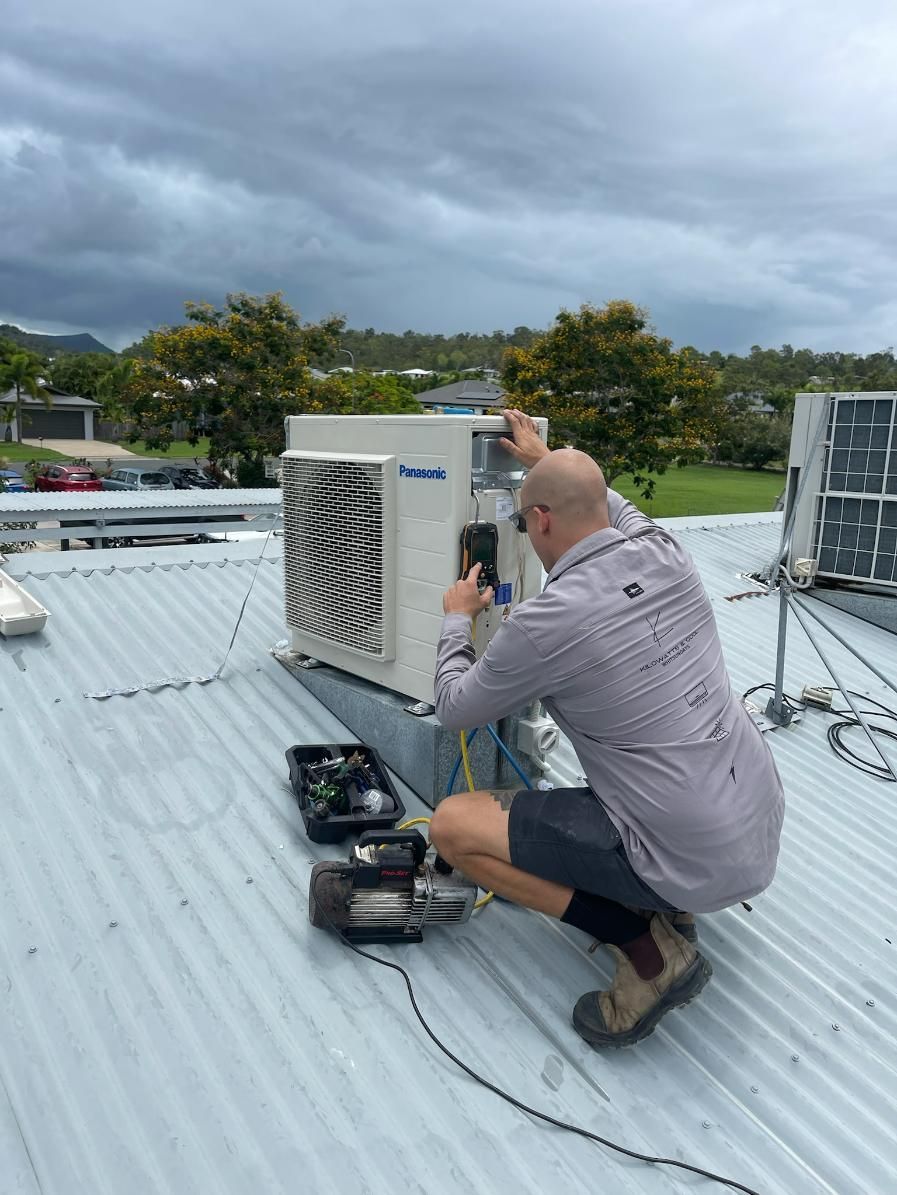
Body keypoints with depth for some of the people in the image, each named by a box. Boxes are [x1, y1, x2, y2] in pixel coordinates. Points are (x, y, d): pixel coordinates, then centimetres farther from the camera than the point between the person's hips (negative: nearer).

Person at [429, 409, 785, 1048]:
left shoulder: (543, 623, -21)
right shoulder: (666, 553, -3)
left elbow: (456, 709, -1)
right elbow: (615, 506, 25)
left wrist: (456, 620, 14)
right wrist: (546, 460, 36)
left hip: (695, 863, -7)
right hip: (765, 832, 8)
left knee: (452, 826, -4)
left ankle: (647, 949, -4)